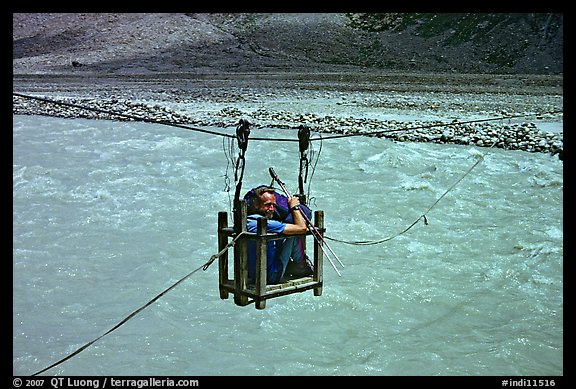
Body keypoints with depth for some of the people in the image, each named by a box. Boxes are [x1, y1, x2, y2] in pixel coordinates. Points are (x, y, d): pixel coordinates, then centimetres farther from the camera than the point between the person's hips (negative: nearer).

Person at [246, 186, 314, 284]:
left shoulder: (247, 220, 2)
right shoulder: (266, 224, -26)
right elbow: (302, 228, -22)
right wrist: (294, 207, -7)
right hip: (270, 277, -9)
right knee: (295, 234, -6)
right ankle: (302, 267, 15)